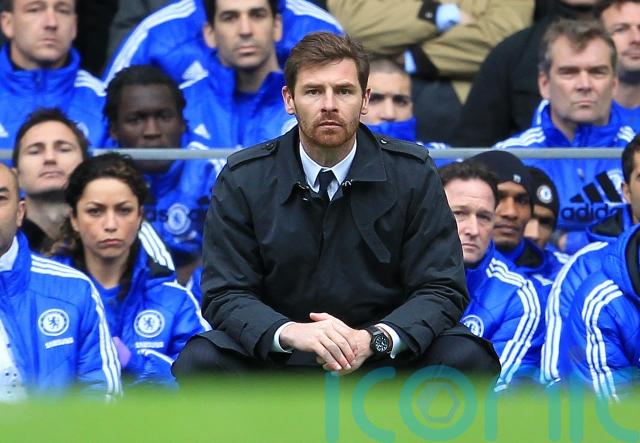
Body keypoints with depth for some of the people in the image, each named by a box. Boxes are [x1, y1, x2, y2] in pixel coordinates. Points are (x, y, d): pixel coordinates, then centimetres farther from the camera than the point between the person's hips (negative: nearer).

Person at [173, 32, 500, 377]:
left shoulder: (412, 173, -4)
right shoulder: (243, 179, -4)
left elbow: (441, 291, -6)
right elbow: (225, 295, -8)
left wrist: (373, 338, -27)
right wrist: (291, 333, -30)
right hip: (278, 350, 0)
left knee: (468, 359, -29)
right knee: (199, 361, -30)